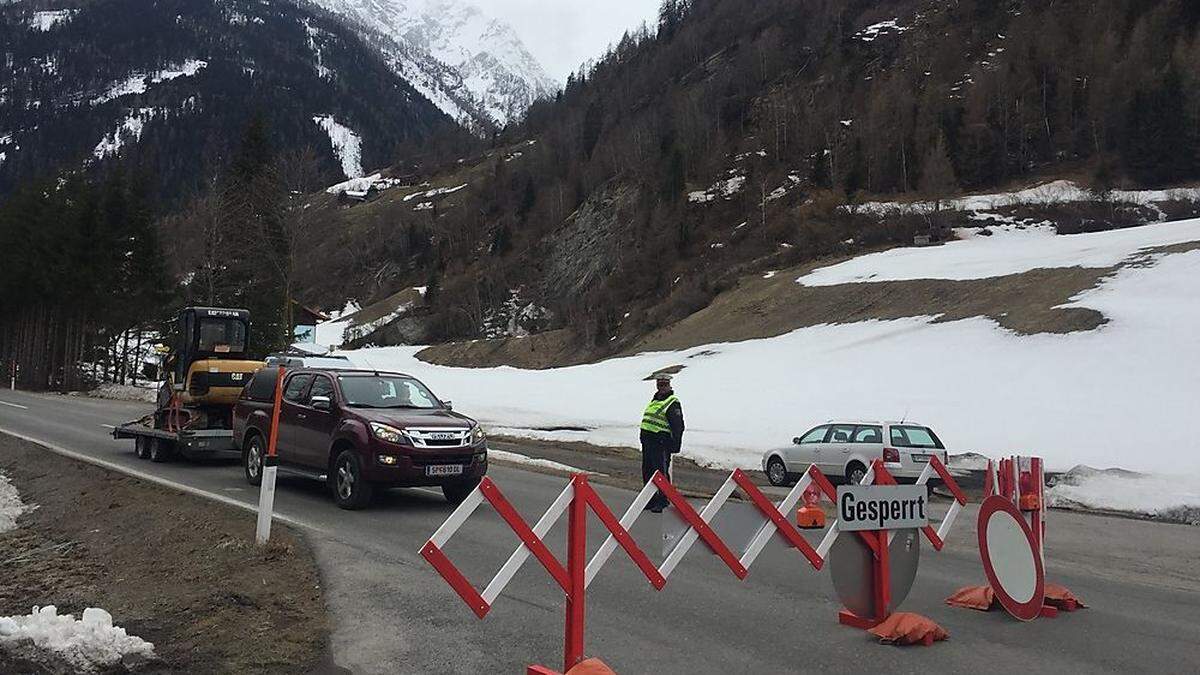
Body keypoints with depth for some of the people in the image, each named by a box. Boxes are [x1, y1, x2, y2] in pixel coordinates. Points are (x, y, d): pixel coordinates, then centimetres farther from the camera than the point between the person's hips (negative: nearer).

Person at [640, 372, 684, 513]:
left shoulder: (673, 403, -9)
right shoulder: (654, 400, 18)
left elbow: (678, 426, -14)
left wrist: (675, 445, -18)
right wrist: (644, 438, 26)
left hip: (661, 442, -9)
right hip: (647, 440, 9)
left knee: (661, 472, -3)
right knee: (647, 471, 12)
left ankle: (662, 501, 5)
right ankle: (651, 498, 23)